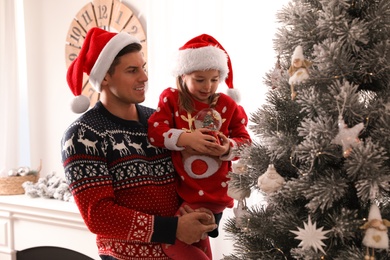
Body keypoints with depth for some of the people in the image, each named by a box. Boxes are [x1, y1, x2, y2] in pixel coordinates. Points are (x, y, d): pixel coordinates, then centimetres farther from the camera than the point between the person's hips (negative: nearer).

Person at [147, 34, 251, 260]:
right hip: (179, 190, 2)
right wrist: (185, 138, -23)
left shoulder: (228, 105, 2)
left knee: (174, 240, -9)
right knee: (193, 242, 10)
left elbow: (245, 141, 4)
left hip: (214, 193, -1)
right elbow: (155, 130, -10)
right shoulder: (171, 99, 1)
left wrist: (228, 149, -17)